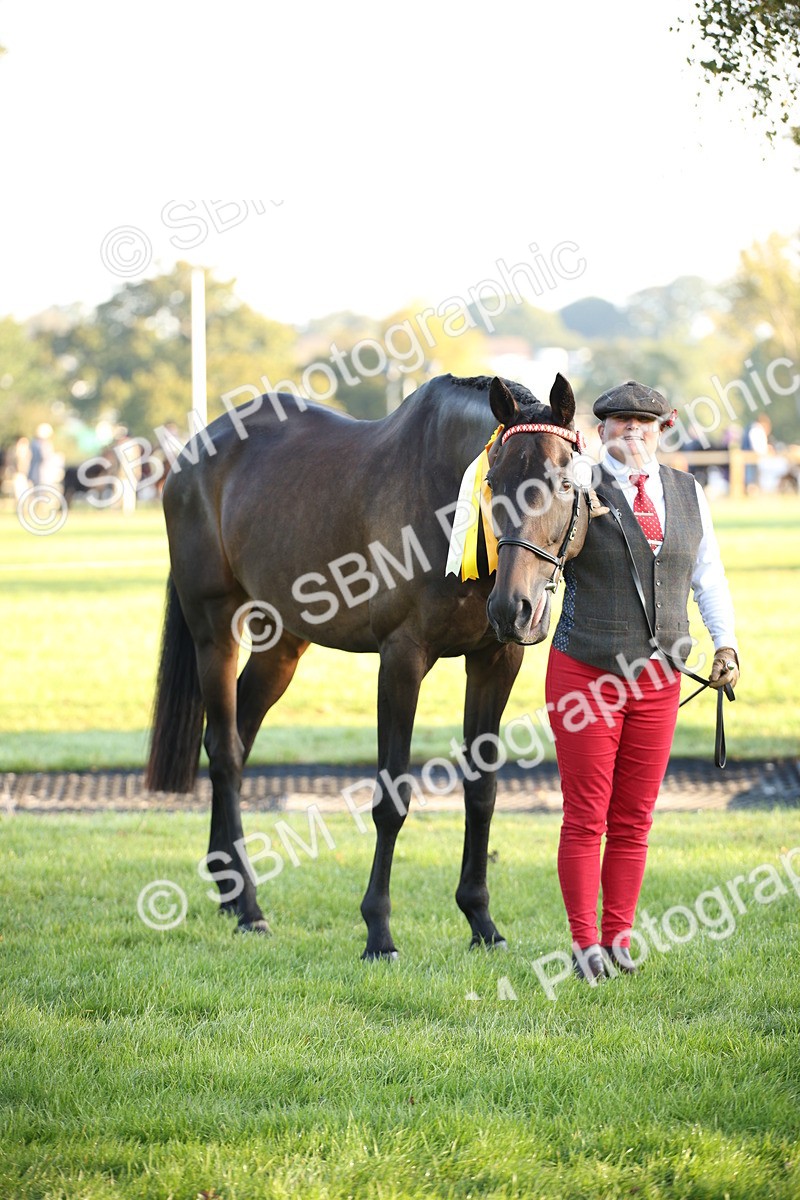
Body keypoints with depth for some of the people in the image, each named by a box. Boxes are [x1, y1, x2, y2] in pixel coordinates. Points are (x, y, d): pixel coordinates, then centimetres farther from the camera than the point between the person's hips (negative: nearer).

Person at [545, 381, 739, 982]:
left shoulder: (688, 493, 9)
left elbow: (709, 576, 16)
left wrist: (725, 643, 4)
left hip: (657, 680, 3)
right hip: (584, 676, -3)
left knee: (634, 821, 7)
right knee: (586, 818, -1)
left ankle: (618, 938, 14)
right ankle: (585, 943, 6)